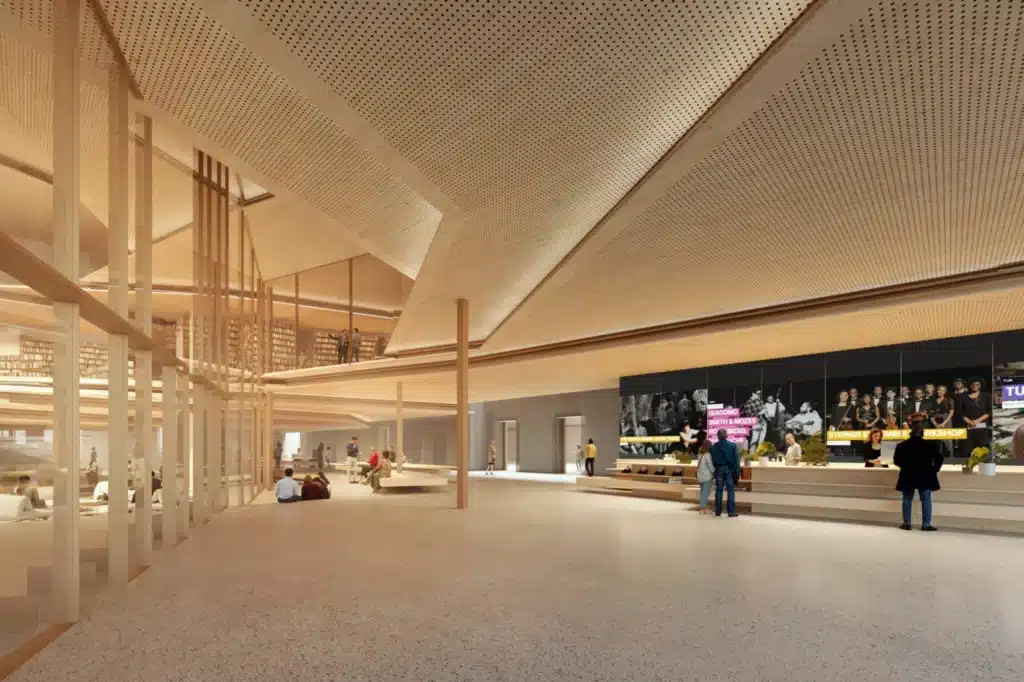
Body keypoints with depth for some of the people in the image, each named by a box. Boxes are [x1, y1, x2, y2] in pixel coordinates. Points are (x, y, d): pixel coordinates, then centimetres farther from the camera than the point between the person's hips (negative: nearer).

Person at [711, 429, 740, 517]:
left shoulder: (714, 447, 1)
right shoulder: (732, 446, -4)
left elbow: (712, 460, 3)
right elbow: (736, 460, -6)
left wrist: (713, 471, 9)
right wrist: (737, 472, -4)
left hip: (718, 469, 2)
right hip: (729, 469, -2)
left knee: (718, 490, 7)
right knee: (731, 490, 0)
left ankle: (718, 511, 9)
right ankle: (731, 511, -4)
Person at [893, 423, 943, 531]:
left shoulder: (902, 445, -2)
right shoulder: (930, 445, -5)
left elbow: (896, 461, 2)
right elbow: (939, 458, -5)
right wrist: (934, 470, 7)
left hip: (908, 476, 1)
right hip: (925, 476, -1)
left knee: (907, 500, 9)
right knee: (926, 500, 6)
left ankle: (906, 523, 10)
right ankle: (926, 524, 4)